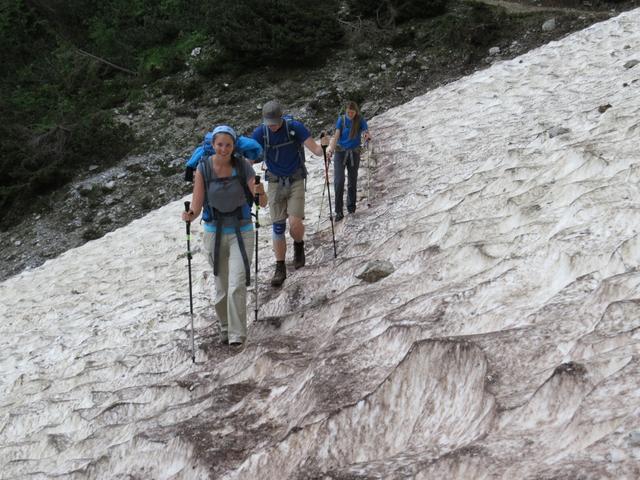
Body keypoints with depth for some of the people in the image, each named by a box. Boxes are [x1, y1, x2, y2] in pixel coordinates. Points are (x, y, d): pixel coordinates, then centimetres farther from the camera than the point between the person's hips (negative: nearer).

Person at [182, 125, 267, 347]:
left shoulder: (243, 166, -9)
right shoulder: (203, 168, -9)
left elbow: (263, 203, -12)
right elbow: (197, 206, -10)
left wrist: (260, 193, -33)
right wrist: (190, 216, -32)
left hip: (241, 232, -1)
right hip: (214, 232, 1)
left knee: (237, 286, -14)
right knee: (222, 286, 14)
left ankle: (237, 334, -6)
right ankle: (225, 327, 35)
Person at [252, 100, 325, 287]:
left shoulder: (295, 127, -14)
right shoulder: (260, 133, -8)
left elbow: (315, 148, -18)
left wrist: (323, 149, -41)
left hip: (295, 181, -2)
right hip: (275, 182, 2)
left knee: (295, 224, -14)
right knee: (278, 226, 1)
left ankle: (299, 245, 21)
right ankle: (280, 269, 11)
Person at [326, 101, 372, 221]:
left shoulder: (360, 121, -3)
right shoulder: (341, 119, -2)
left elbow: (366, 132, -15)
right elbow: (336, 135, -9)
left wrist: (367, 135, -40)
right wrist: (331, 149, -25)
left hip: (354, 153, 1)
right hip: (340, 152, -1)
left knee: (353, 181, 10)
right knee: (339, 181, -13)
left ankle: (351, 206, 30)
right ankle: (339, 211, -9)